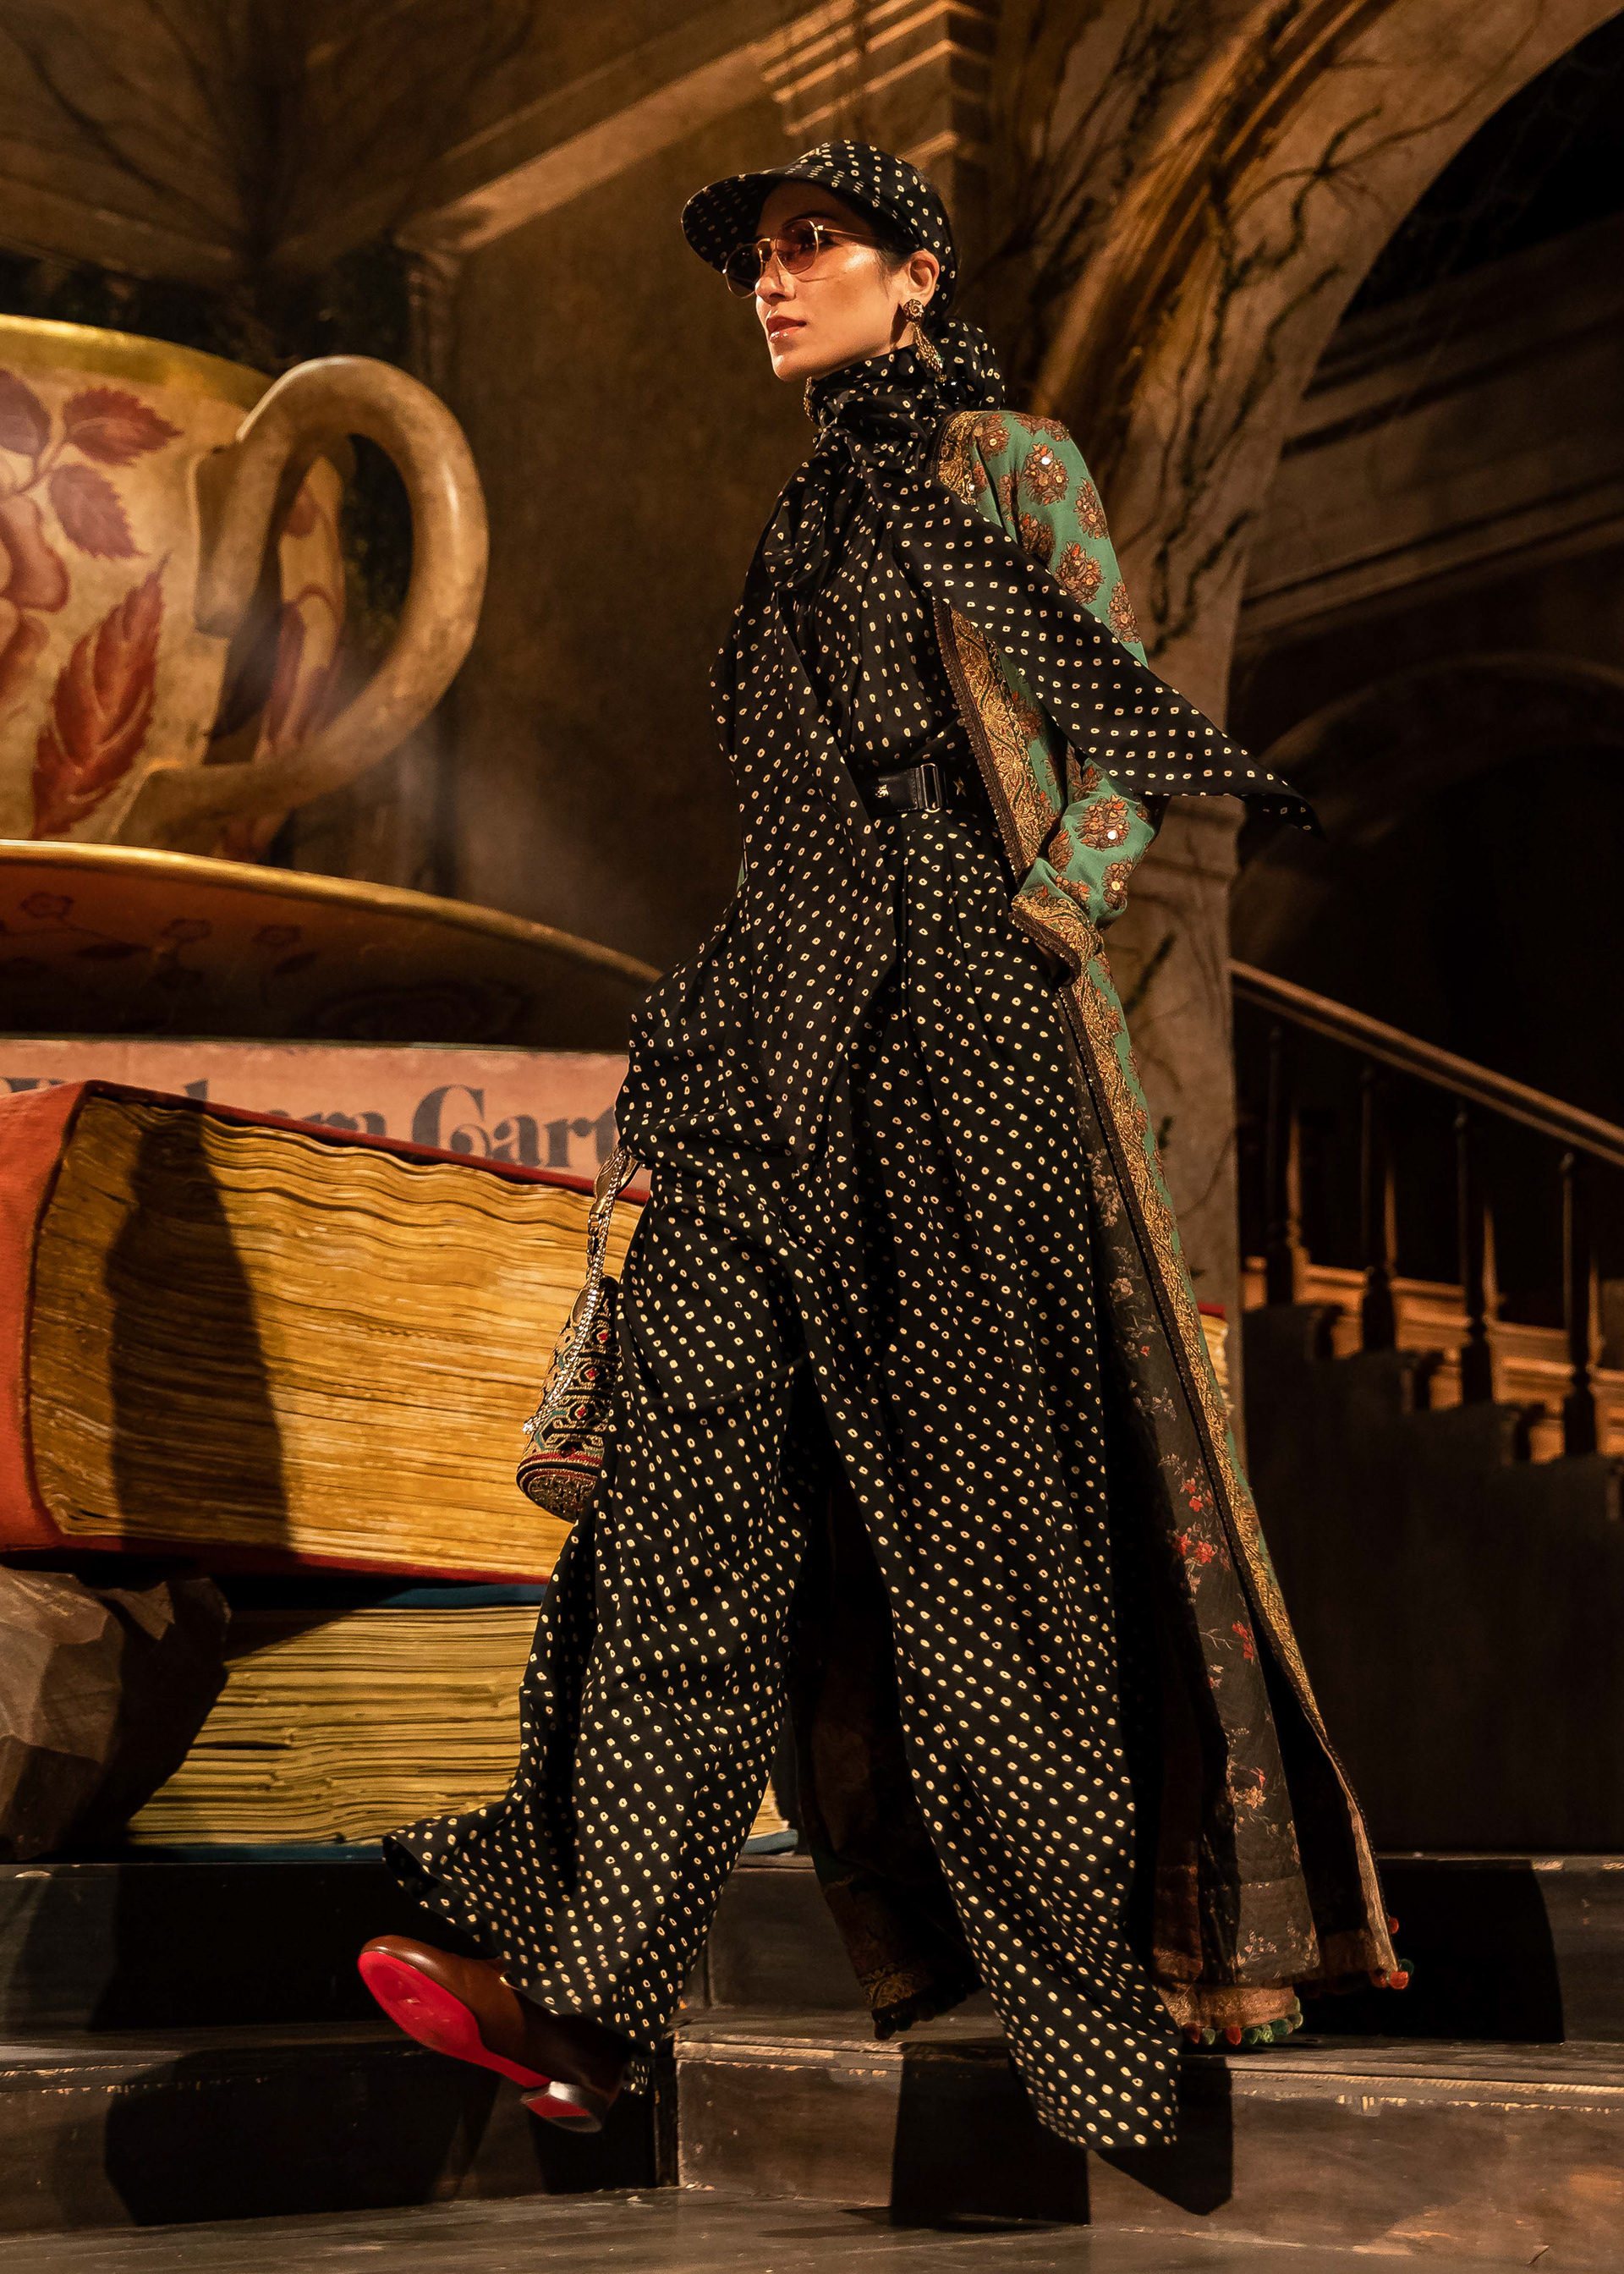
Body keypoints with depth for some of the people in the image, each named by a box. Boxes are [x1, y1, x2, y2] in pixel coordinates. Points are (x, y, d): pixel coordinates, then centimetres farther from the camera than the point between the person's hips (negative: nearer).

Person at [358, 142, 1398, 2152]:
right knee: (694, 1475, -5)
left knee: (979, 1498, -5)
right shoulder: (816, 518, 23)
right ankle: (593, 1993, -9)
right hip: (787, 1030, 7)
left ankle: (1093, 1979, 6)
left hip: (960, 1011, -7)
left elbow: (1128, 741, -2)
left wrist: (1056, 903, -17)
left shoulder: (1003, 463, 3)